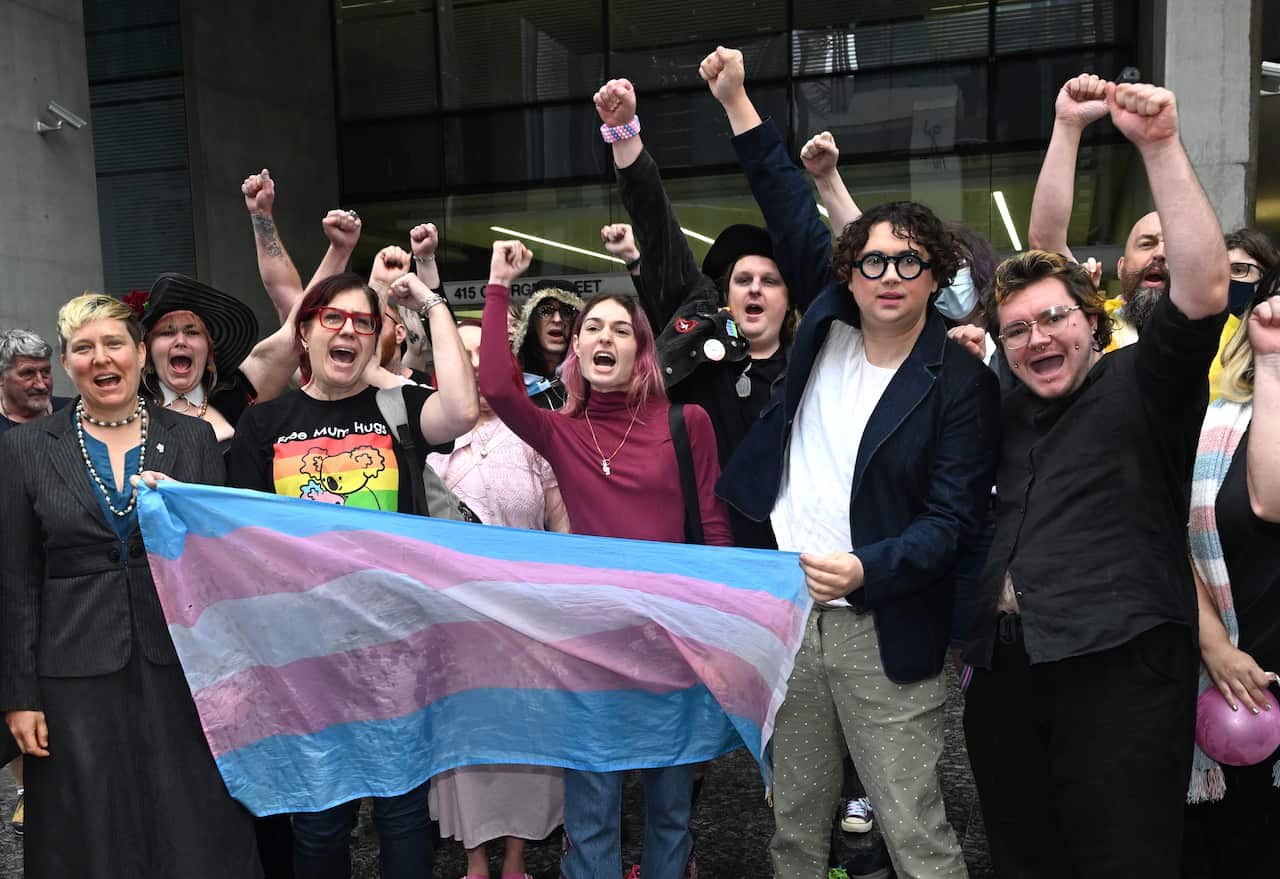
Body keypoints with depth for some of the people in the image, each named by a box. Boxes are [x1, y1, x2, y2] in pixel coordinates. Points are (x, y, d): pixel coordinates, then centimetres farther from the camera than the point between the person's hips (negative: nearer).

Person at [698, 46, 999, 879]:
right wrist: (737, 100, 13)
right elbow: (791, 209, 11)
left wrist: (867, 568, -27)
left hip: (884, 633, -4)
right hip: (784, 612, 5)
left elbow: (952, 516, -11)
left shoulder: (962, 382, -7)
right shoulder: (828, 326, 4)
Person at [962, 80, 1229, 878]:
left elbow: (1205, 288, -14)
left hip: (1117, 665, -6)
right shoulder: (1011, 412, 17)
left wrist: (1159, 146, -19)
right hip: (1004, 669, 6)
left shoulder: (1142, 385, 1)